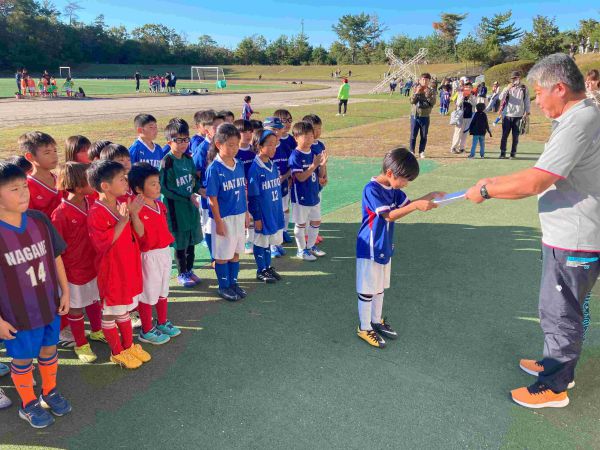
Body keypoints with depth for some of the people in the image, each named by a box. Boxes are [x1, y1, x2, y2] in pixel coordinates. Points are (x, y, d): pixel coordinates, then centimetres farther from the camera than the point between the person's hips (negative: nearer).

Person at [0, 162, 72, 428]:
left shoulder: (40, 220, -9)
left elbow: (56, 257, 3)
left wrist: (65, 291, 5)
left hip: (50, 305, 4)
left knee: (49, 350, 22)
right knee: (22, 359, 17)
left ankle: (50, 392, 47)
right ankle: (28, 404, 41)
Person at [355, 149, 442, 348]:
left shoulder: (393, 188, 3)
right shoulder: (371, 189, -23)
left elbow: (407, 204, 12)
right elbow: (389, 215, -29)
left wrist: (428, 197, -5)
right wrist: (416, 206, -36)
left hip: (385, 247, 9)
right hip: (370, 248, -8)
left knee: (380, 287, 21)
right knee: (367, 290, 5)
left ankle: (376, 321, 37)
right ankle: (364, 328, 19)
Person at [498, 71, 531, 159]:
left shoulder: (524, 88, 5)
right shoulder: (508, 87, 6)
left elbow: (527, 101, 8)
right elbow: (501, 98, -7)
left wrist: (527, 112, 3)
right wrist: (507, 89, -19)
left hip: (518, 115, 0)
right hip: (507, 115, 0)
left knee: (515, 135, 3)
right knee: (504, 134, 1)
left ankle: (513, 153, 10)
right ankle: (503, 152, 7)